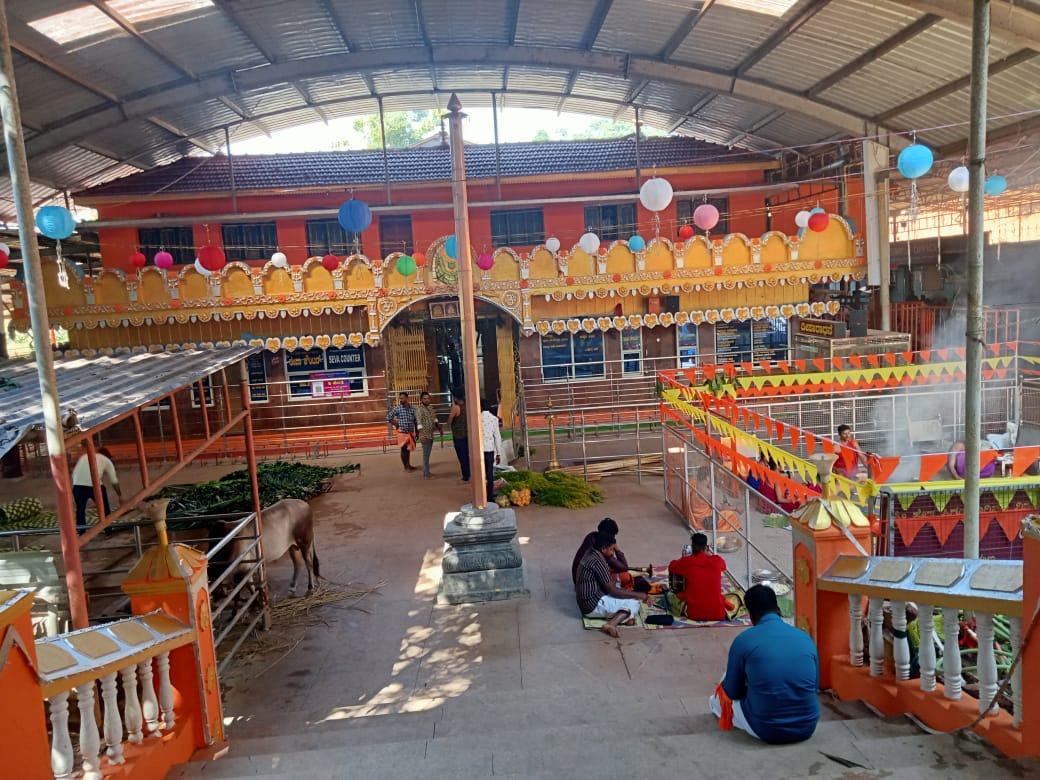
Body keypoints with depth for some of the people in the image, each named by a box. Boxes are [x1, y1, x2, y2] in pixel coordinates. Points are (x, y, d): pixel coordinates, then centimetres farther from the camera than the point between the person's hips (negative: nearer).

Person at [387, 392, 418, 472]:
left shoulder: (412, 409, 2)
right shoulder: (397, 408, -7)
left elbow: (415, 421, 9)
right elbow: (389, 418, -4)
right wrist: (396, 425, -6)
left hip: (411, 433, 3)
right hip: (402, 432, -3)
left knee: (408, 449, 14)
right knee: (404, 449, 1)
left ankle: (408, 465, 27)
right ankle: (406, 466, 11)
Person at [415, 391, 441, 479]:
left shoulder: (431, 408, 11)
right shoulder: (419, 410, -14)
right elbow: (419, 423, -22)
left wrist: (438, 427, 25)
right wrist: (422, 435, -28)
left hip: (431, 434, 8)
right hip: (425, 435, -8)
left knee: (427, 454, 14)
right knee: (426, 454, -6)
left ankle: (425, 472, 21)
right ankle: (426, 474, -3)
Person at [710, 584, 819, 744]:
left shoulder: (744, 640, -8)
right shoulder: (805, 638, 3)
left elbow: (732, 691, 3)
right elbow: (815, 687, 14)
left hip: (768, 730, -3)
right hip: (807, 727, 4)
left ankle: (719, 707, 54)